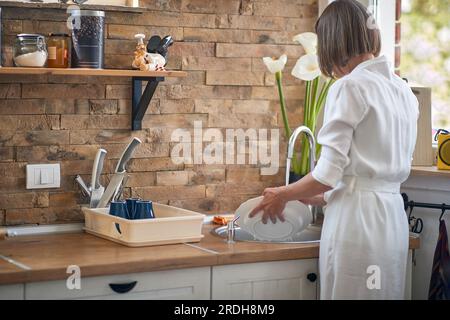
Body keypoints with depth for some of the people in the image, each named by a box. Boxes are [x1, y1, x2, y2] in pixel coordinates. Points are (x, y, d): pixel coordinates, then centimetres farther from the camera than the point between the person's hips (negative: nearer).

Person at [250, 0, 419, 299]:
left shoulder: (349, 87, -11)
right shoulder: (404, 91, 12)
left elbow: (329, 173, -13)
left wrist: (283, 195, 3)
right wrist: (323, 198, 23)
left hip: (357, 217, -7)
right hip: (394, 216, 7)